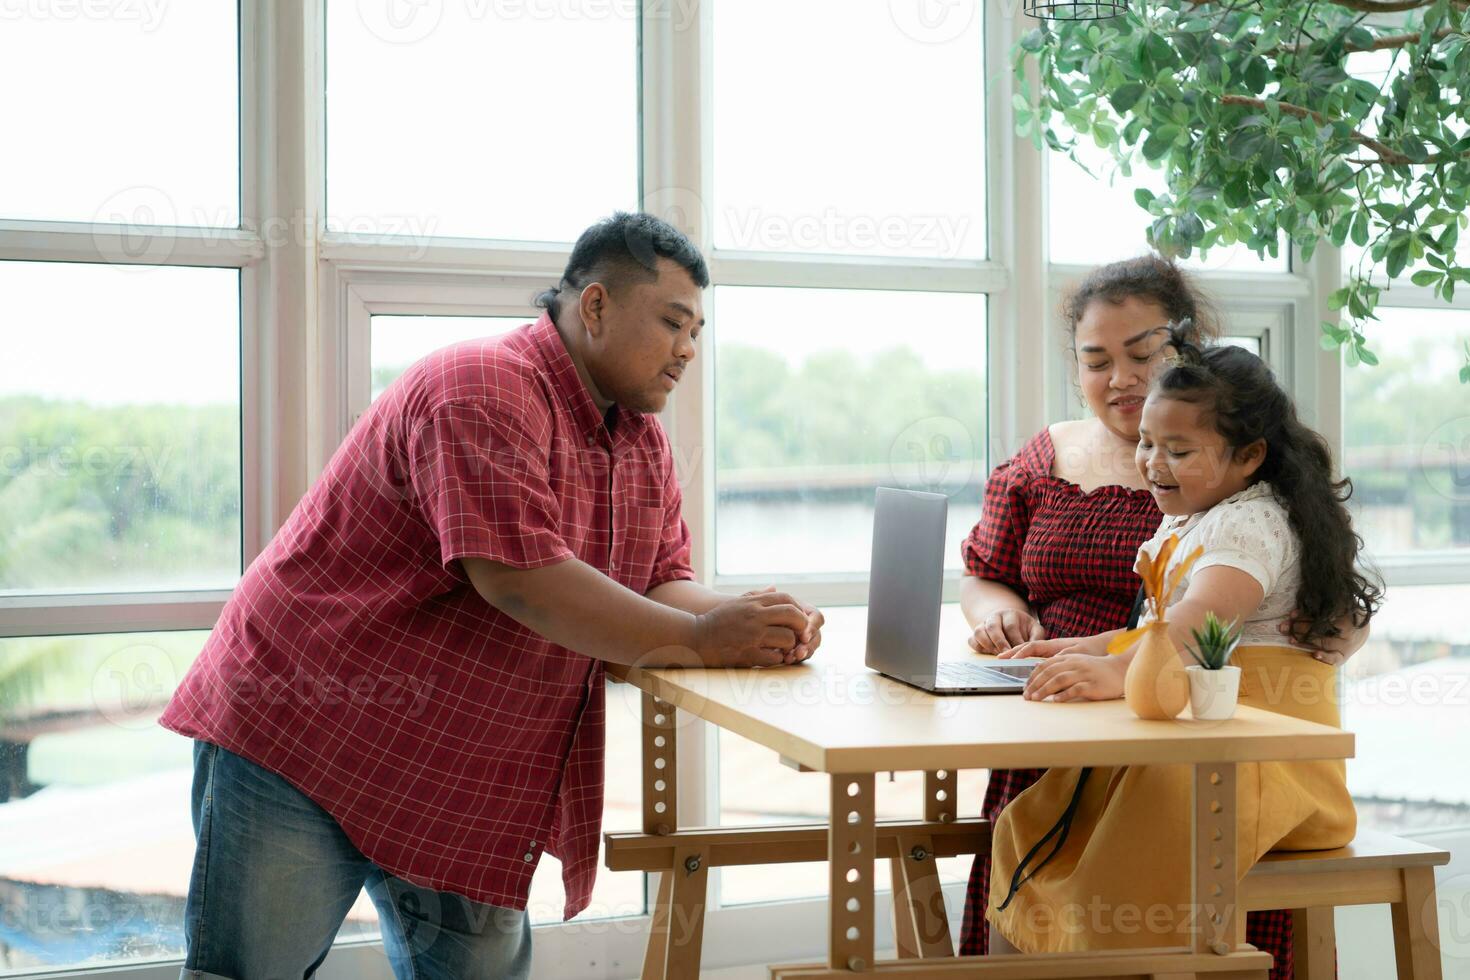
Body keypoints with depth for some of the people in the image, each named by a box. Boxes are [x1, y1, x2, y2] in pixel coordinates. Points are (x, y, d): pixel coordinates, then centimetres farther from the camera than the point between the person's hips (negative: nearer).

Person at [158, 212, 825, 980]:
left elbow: (662, 583, 8)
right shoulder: (483, 393, -18)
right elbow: (515, 576, -27)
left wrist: (747, 623, -15)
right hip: (302, 740, -8)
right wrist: (695, 639, -23)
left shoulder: (644, 444, 11)